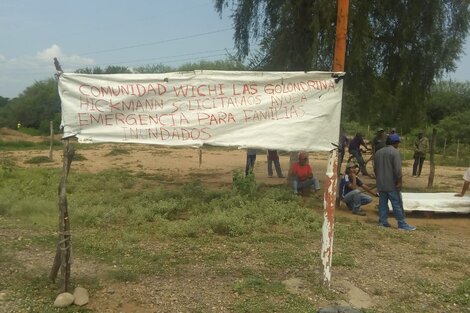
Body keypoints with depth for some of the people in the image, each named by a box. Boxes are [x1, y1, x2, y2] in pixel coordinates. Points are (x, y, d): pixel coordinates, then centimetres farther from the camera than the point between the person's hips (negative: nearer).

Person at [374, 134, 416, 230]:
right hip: (391, 184, -7)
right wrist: (399, 182, -14)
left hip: (381, 184, 7)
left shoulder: (378, 152, 12)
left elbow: (375, 168, 18)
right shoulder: (395, 152, -11)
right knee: (397, 204, -2)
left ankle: (382, 221, 11)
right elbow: (397, 169, -18)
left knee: (383, 203, 10)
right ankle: (402, 224, 1)